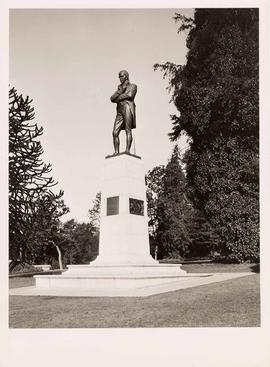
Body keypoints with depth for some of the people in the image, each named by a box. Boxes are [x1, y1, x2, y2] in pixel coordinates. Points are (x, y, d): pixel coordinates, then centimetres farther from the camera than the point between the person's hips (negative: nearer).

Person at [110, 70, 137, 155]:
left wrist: (118, 98, 2)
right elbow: (112, 99, 16)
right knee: (115, 133, -7)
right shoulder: (120, 87, 30)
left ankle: (127, 150, -25)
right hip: (119, 111, 6)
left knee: (128, 130, -16)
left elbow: (130, 95, -7)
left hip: (128, 108, -6)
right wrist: (119, 91, -1)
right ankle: (116, 152, -9)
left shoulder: (133, 86, 14)